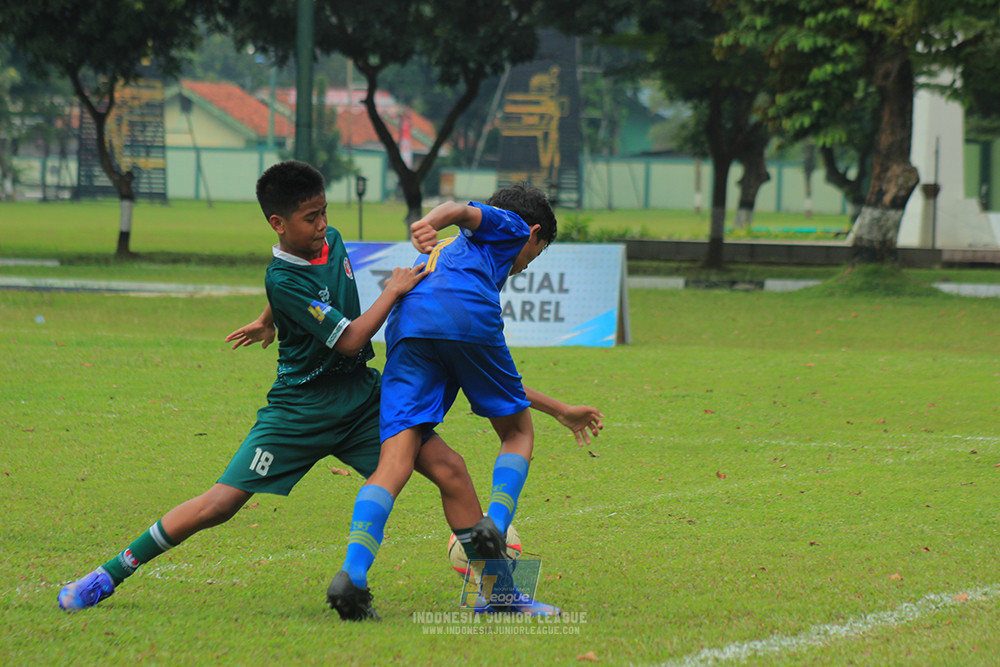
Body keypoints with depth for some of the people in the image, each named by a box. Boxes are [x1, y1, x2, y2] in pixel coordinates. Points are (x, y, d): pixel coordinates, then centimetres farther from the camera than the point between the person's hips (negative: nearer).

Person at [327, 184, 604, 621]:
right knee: (517, 431, 17)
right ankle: (494, 525, -6)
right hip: (467, 317, -5)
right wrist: (429, 224, -20)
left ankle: (353, 573, -28)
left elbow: (496, 382, 50)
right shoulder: (510, 227, 29)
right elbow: (459, 211, 3)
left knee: (396, 458, -8)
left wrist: (559, 410, 58)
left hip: (406, 324, 5)